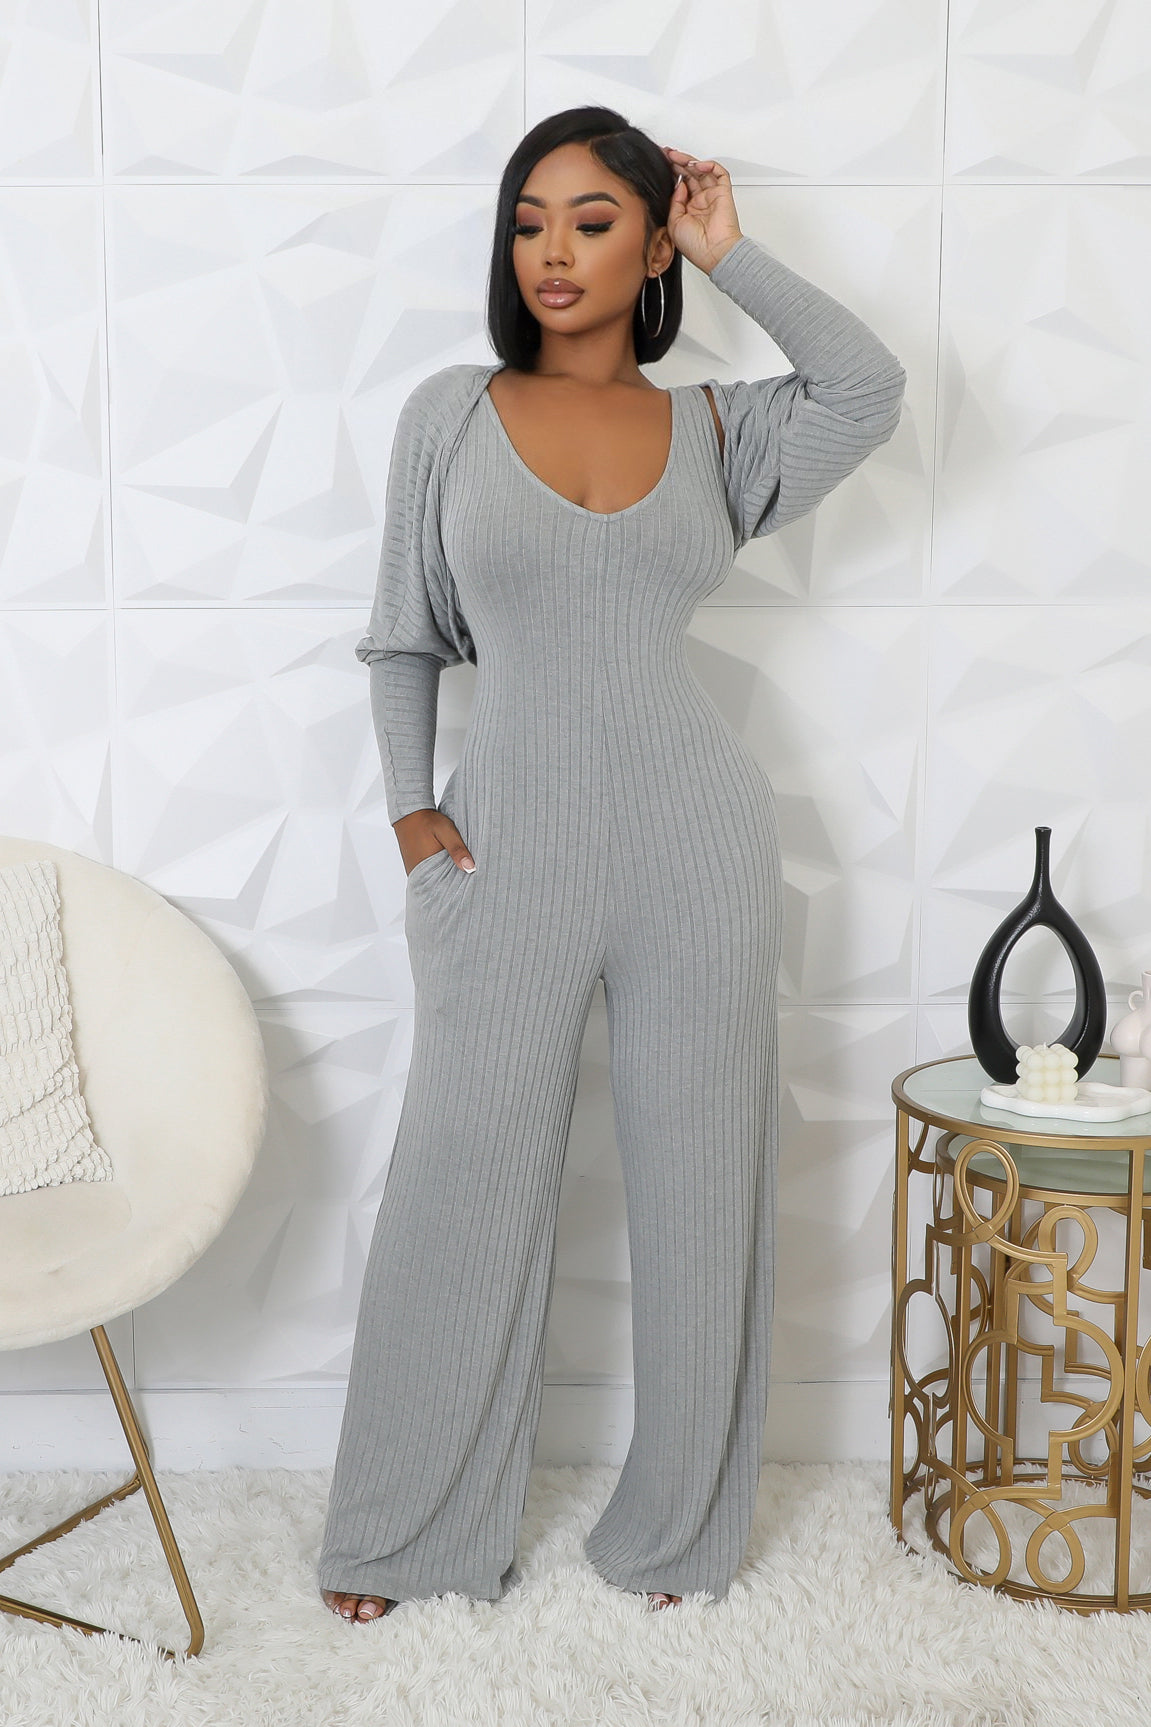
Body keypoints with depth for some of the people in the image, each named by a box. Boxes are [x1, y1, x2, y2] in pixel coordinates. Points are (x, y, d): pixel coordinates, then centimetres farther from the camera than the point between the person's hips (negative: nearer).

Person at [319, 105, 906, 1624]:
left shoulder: (715, 429, 7)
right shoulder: (450, 415, 6)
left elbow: (869, 385, -11)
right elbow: (403, 638, 9)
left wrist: (731, 254, -1)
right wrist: (409, 811, -2)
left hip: (697, 845, 1)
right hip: (509, 853, 0)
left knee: (698, 1188, 8)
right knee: (465, 1189, 5)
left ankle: (680, 1524, 27)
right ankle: (415, 1530, 23)